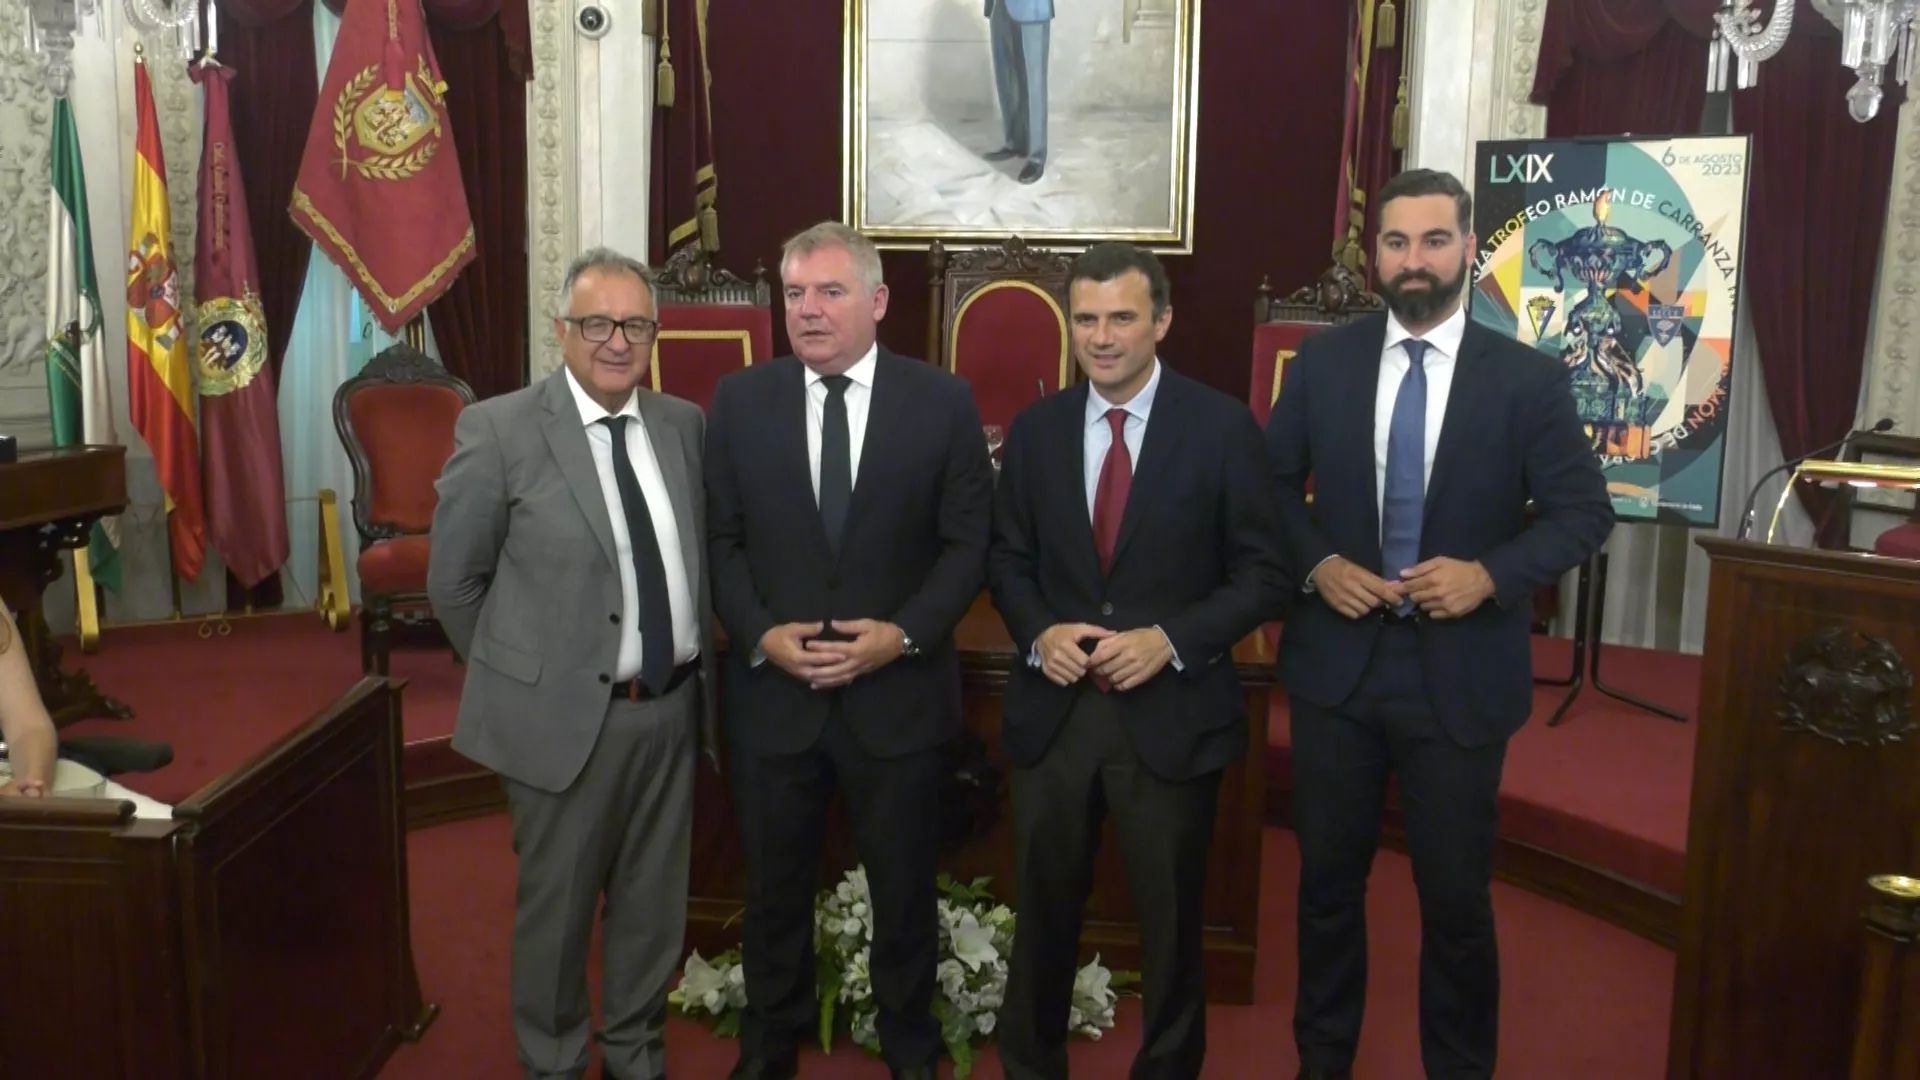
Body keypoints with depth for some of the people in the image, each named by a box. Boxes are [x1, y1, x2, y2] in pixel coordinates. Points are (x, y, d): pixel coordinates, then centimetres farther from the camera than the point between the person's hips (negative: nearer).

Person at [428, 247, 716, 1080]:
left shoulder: (685, 425, 3)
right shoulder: (498, 429, -11)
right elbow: (454, 582, -3)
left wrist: (691, 664, 10)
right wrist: (519, 679, 2)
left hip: (673, 707, 4)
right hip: (567, 714, -4)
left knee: (654, 903, 18)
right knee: (557, 908, 13)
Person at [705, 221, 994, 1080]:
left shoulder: (943, 402, -4)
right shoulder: (740, 401, 1)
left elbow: (969, 542, -3)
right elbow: (719, 538, 2)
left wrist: (903, 635, -15)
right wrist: (761, 635, -12)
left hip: (898, 690, -1)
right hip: (772, 690, 1)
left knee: (904, 885, 15)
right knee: (775, 884, 17)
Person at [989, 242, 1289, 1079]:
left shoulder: (1222, 426, -6)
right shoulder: (1035, 428, 4)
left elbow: (1263, 574, -6)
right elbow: (1006, 557, 10)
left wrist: (1172, 640, -19)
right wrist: (1038, 632, -10)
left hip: (1172, 714, -2)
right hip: (1052, 709, 3)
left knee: (1170, 918, 14)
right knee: (1044, 909, 16)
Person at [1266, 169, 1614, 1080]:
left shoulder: (1529, 378, -5)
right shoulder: (1322, 362, 1)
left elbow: (1583, 512, -3)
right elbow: (1274, 484, 7)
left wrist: (1491, 574, -18)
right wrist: (1317, 564, -9)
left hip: (1462, 672, -2)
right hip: (1337, 661, 2)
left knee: (1456, 896, 10)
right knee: (1328, 880, 15)